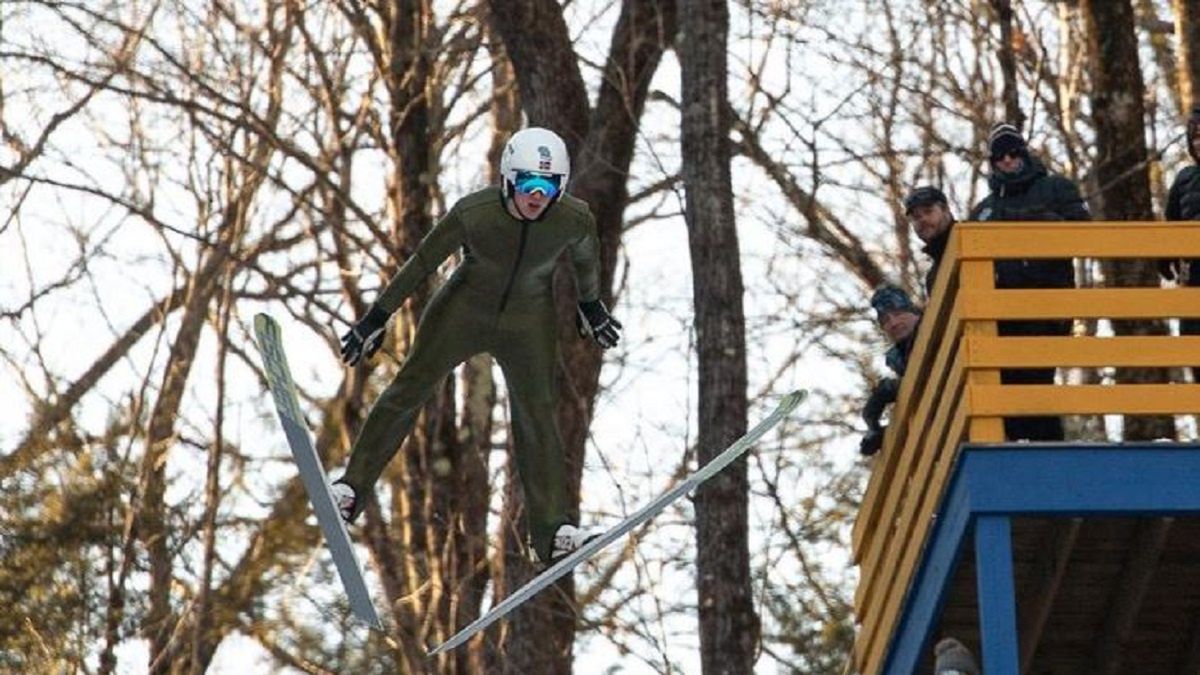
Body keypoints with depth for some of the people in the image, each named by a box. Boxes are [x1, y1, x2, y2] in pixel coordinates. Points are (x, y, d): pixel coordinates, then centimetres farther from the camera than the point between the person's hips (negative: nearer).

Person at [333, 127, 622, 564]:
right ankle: (353, 487, 7)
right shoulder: (474, 213, -27)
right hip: (464, 309, -1)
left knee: (537, 416, -1)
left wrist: (591, 306, 19)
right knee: (410, 388, -3)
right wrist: (377, 318, -8)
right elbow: (423, 262, -15)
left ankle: (552, 531, 3)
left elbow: (586, 258, 2)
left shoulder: (575, 220, -22)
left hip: (528, 322, 1)